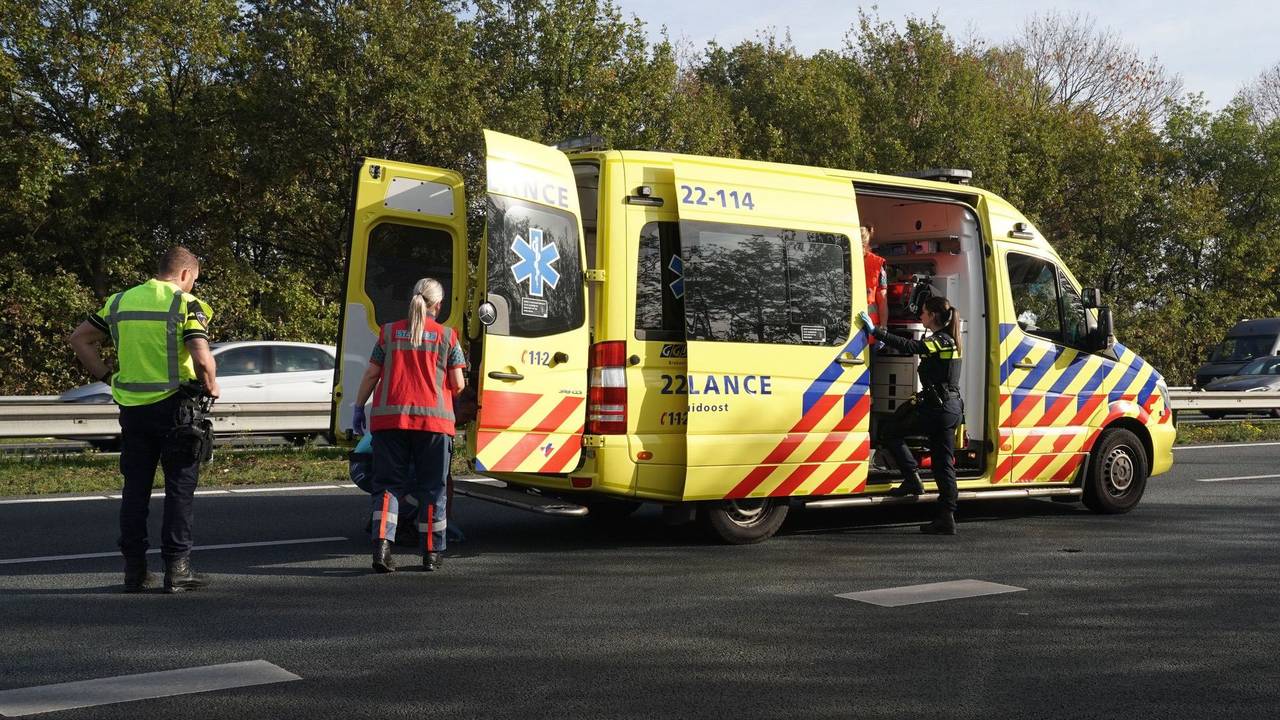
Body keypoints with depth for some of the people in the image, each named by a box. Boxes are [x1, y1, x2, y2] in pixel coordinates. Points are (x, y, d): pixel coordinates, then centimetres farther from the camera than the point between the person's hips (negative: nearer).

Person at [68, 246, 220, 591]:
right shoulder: (186, 305, -8)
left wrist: (106, 376, 13)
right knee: (179, 486, 4)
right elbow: (202, 359, -20)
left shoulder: (121, 301, 10)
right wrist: (210, 387, -2)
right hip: (174, 406, -5)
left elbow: (79, 339, 13)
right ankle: (177, 566, 4)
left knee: (135, 487, 12)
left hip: (132, 406, 5)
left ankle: (134, 569, 15)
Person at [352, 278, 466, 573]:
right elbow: (457, 384, 0)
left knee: (388, 484, 7)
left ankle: (382, 545, -11)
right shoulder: (447, 336, 2)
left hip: (390, 416, 1)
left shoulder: (389, 332, 6)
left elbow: (371, 374, 6)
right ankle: (432, 554, 14)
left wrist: (359, 407, 16)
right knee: (432, 487, 9)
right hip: (434, 419, -1)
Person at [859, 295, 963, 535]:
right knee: (944, 463, 8)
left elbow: (907, 346, -25)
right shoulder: (950, 342, 16)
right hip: (953, 408, 9)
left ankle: (912, 479, 2)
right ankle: (946, 518, 5)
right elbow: (916, 346, 19)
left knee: (889, 432, 6)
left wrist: (875, 330, -23)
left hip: (937, 407, -9)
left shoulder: (938, 342, -13)